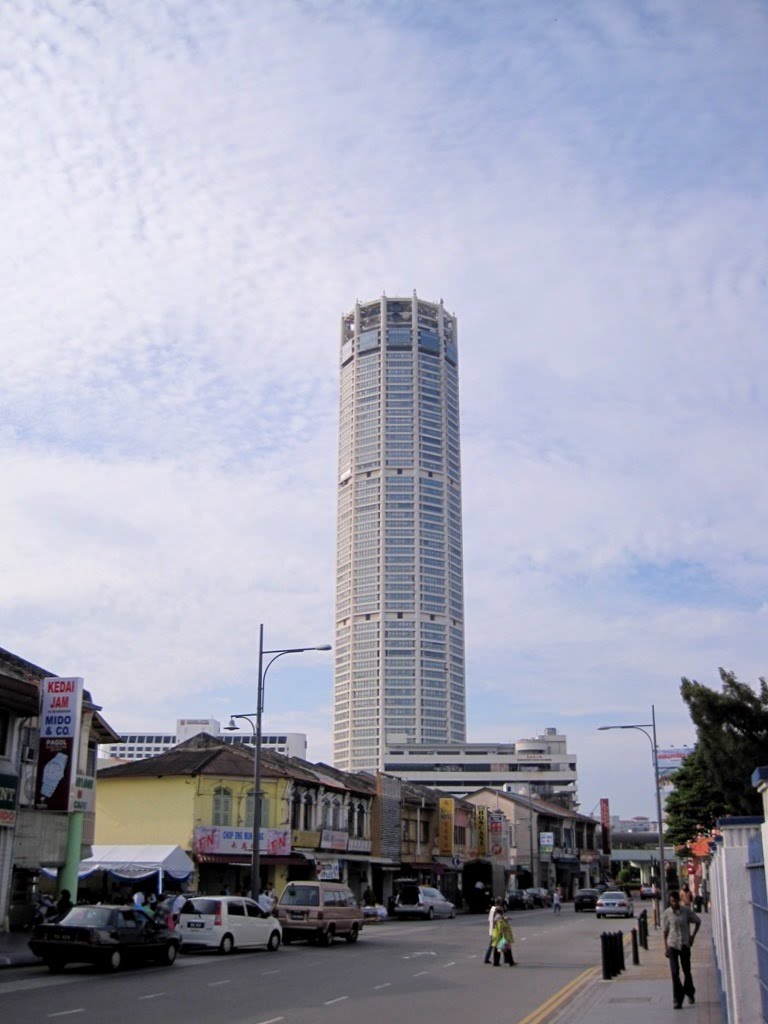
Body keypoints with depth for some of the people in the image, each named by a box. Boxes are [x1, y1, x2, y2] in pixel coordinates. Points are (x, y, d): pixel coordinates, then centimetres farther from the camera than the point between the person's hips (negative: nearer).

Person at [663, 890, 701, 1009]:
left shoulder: (687, 911, -5)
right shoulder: (667, 914, -5)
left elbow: (698, 921, 10)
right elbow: (665, 932, 1)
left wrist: (693, 936, 3)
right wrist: (665, 948, 0)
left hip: (685, 944, 1)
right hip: (672, 945, -1)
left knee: (687, 970, 11)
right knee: (675, 972, -4)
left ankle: (690, 992, 38)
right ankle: (677, 999, 3)